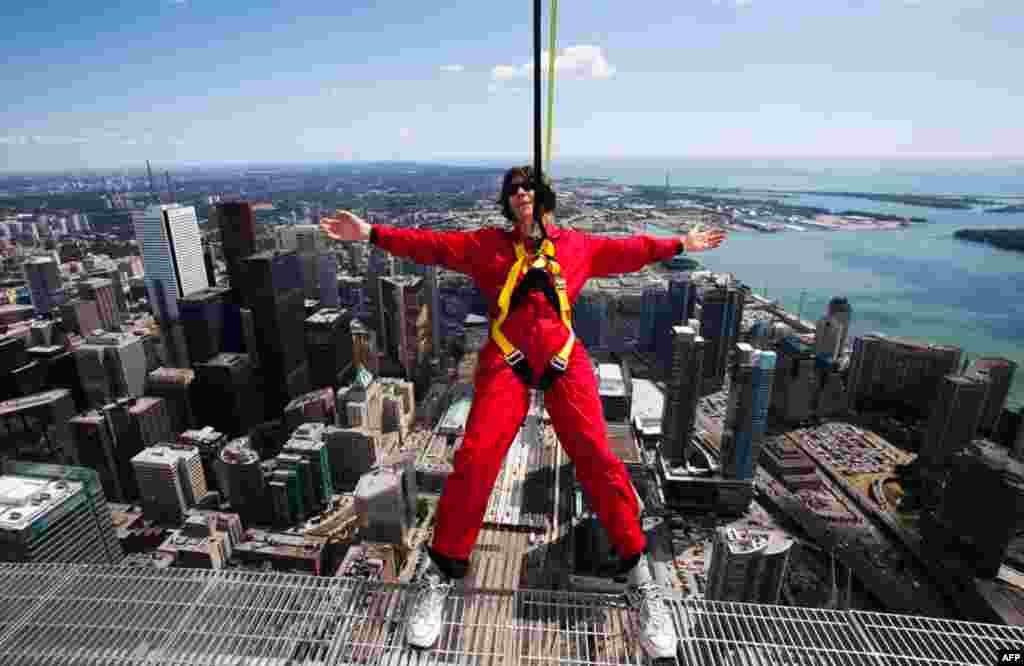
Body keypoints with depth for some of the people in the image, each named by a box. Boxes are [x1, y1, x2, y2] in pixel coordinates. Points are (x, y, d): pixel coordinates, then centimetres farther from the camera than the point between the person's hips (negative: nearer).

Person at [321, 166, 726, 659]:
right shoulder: (487, 244, 16)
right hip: (506, 359, 0)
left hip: (563, 358, 1)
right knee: (475, 457, -13)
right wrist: (371, 234, 4)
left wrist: (680, 245, 34)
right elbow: (432, 244, 11)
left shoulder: (576, 245, 19)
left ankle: (641, 580, 10)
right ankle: (440, 574, 8)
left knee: (597, 458, -8)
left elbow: (629, 250, 28)